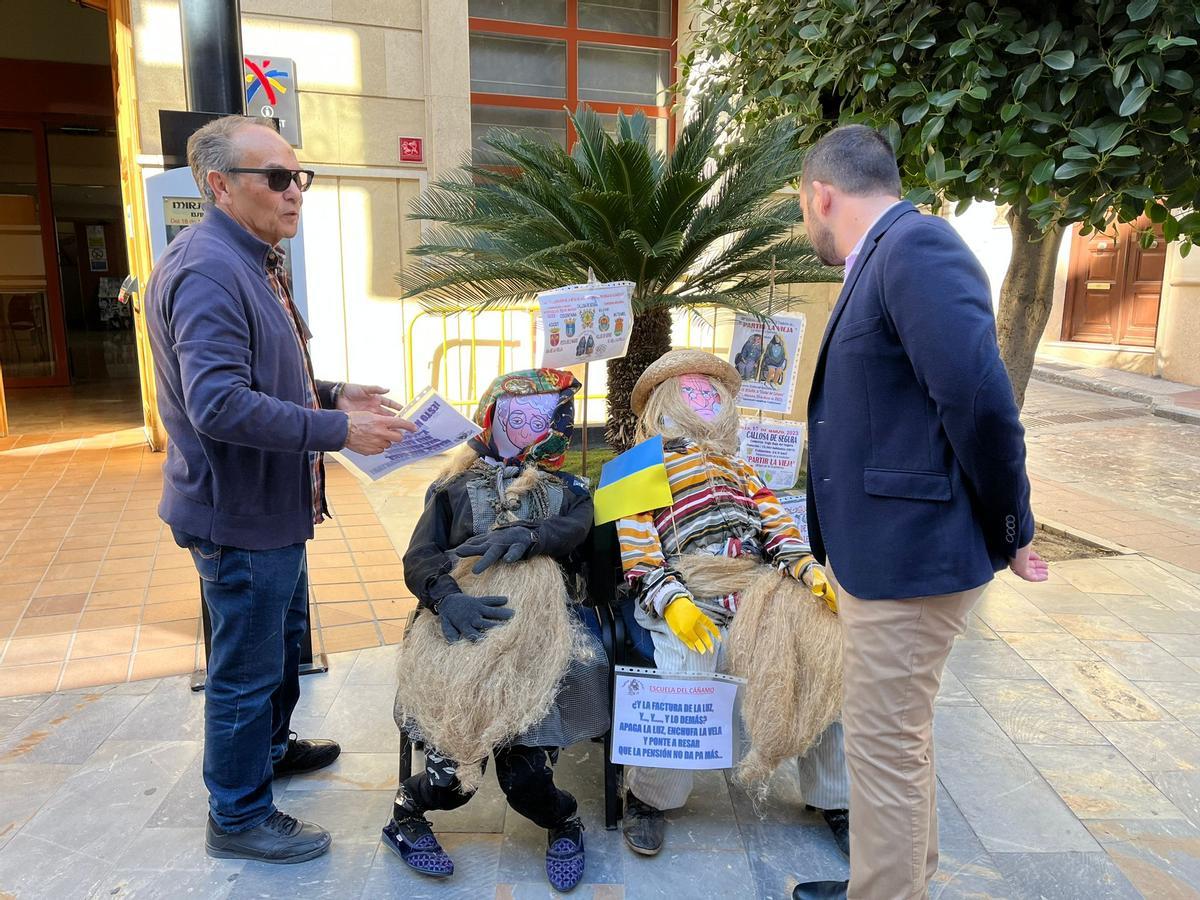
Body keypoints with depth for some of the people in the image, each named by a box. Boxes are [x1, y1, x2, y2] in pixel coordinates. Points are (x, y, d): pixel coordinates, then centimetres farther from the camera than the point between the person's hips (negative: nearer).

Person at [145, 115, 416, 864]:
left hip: (272, 506, 11)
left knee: (284, 635, 27)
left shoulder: (254, 262, 11)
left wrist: (334, 394, 7)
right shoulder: (207, 271, -23)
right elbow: (218, 404, -32)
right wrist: (337, 430, -28)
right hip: (238, 514, -11)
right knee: (247, 668, 5)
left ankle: (271, 747, 49)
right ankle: (240, 817, 25)